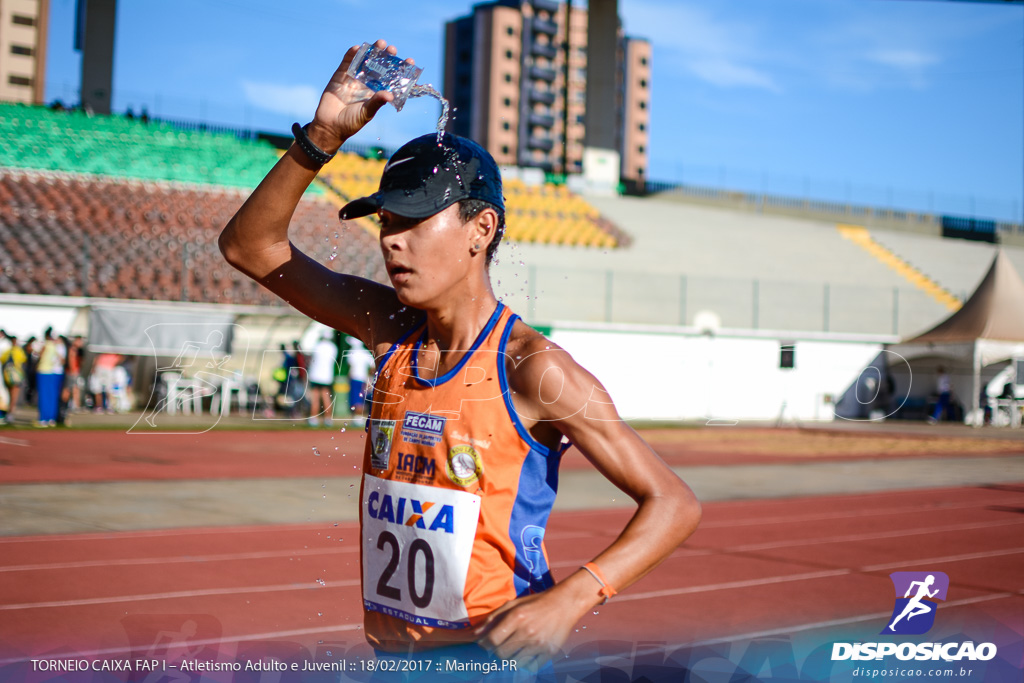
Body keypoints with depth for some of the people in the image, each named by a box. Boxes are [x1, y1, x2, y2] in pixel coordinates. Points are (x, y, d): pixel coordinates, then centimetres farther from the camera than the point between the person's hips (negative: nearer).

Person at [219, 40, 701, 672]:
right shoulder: (389, 327, 0)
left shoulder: (533, 369, -17)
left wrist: (569, 600, -29)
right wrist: (321, 138, -9)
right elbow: (249, 245, 4)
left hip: (495, 652, -5)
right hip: (391, 650, 6)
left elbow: (675, 504, -16)